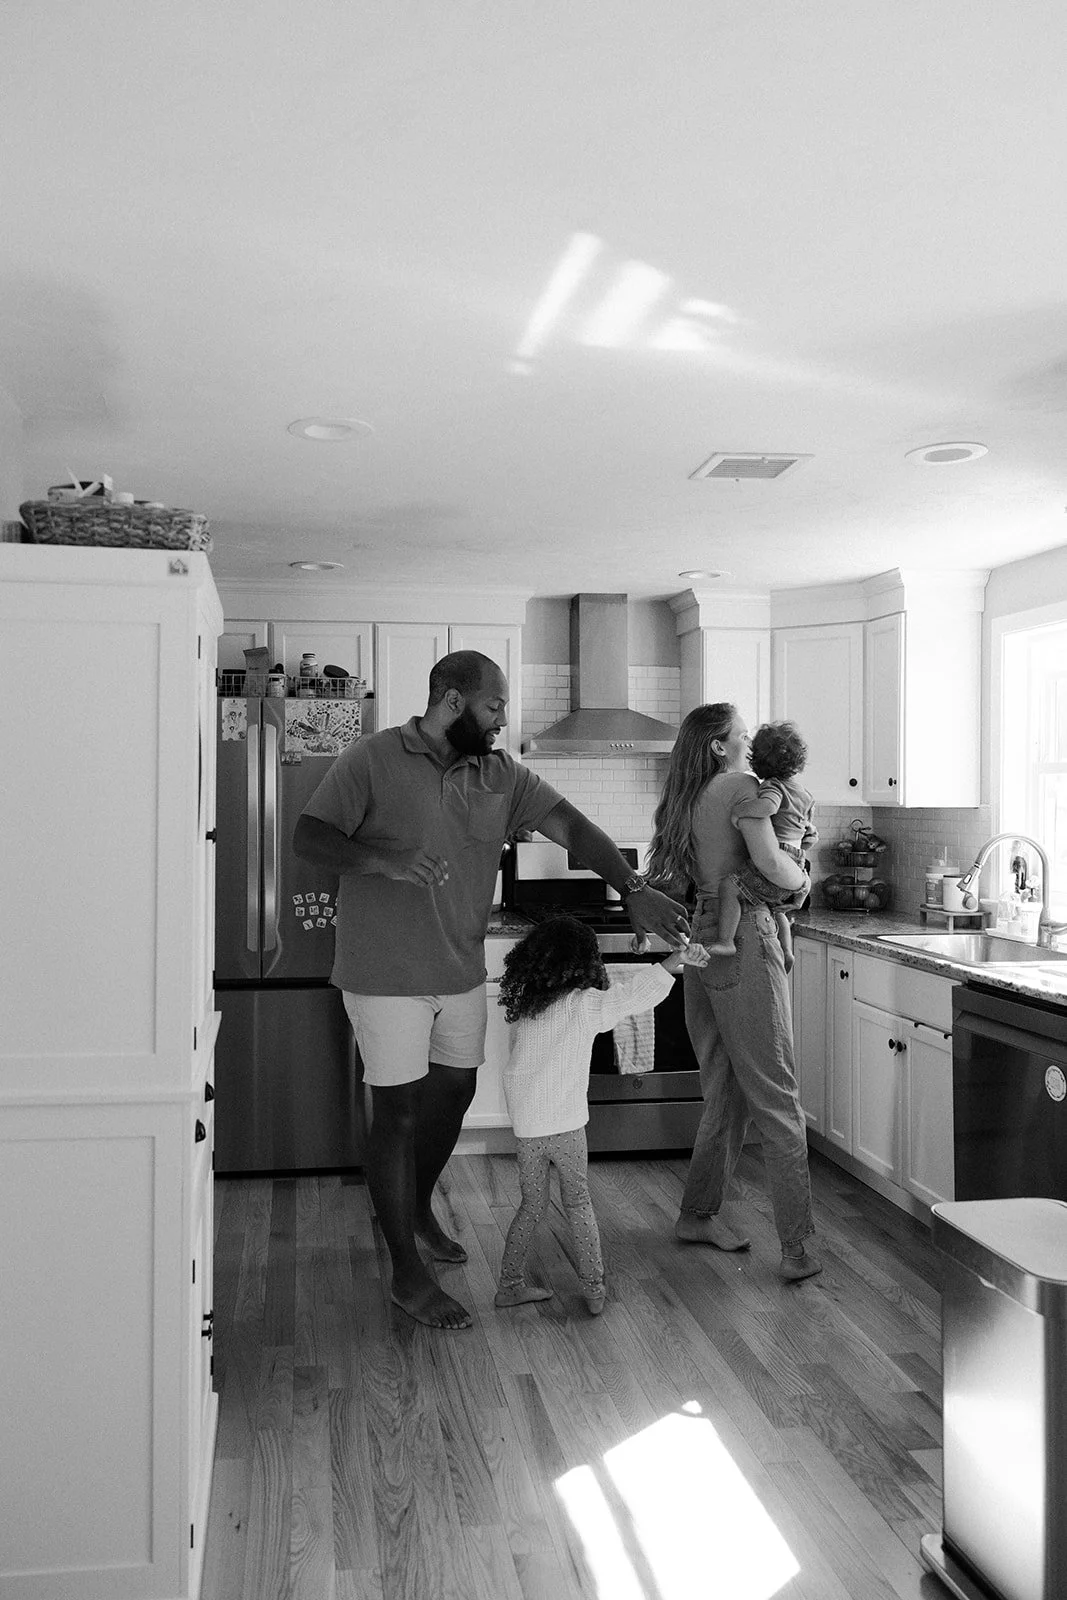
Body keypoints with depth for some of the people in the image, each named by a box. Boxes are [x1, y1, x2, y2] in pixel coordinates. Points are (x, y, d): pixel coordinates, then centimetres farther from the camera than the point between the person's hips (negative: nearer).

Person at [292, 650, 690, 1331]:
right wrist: (384, 859, -31)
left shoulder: (501, 775, 3)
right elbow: (309, 838, -14)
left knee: (454, 1092, 18)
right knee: (398, 1110, 1)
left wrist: (635, 889, -17)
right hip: (387, 975, -6)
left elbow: (571, 825, -4)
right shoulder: (371, 760, -11)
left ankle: (419, 1210, 44)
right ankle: (408, 1274, 14)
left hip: (462, 971, 6)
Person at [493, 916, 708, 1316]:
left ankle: (510, 1284, 24)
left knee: (532, 1206, 20)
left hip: (524, 1125, 4)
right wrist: (676, 958, -7)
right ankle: (594, 1289, 20)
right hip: (565, 1124, -4)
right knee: (578, 1204, 14)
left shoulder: (525, 1005, 7)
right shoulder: (585, 1004, -11)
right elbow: (634, 993, -12)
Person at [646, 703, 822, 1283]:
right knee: (776, 1098, -3)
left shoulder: (688, 800, 14)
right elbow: (771, 864, -22)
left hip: (701, 942, 8)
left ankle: (697, 1215, 25)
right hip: (744, 942, -8)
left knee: (725, 1095, 17)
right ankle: (798, 1247, 0)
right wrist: (801, 875, 0)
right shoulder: (741, 787, -9)